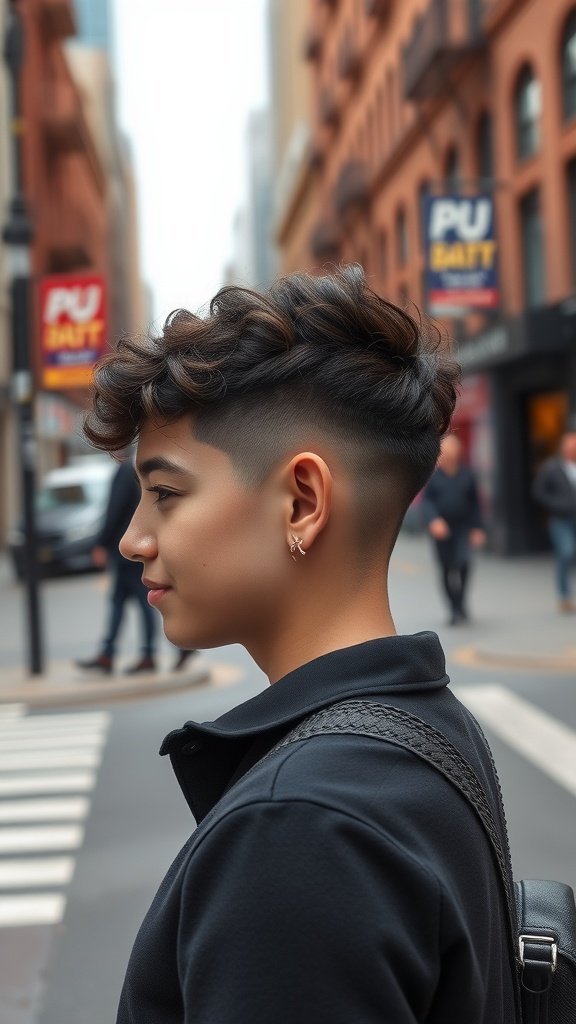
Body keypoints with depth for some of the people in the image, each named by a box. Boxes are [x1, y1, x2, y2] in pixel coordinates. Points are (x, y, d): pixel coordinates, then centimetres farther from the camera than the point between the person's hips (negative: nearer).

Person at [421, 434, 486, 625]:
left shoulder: (466, 474, 4)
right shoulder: (433, 475, 0)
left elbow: (474, 503, 8)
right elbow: (426, 501, -5)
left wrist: (477, 528, 4)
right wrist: (433, 520, -22)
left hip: (463, 528, 0)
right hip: (441, 529, 0)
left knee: (463, 561, -21)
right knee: (447, 569, 5)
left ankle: (461, 601, -2)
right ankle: (455, 609, 17)